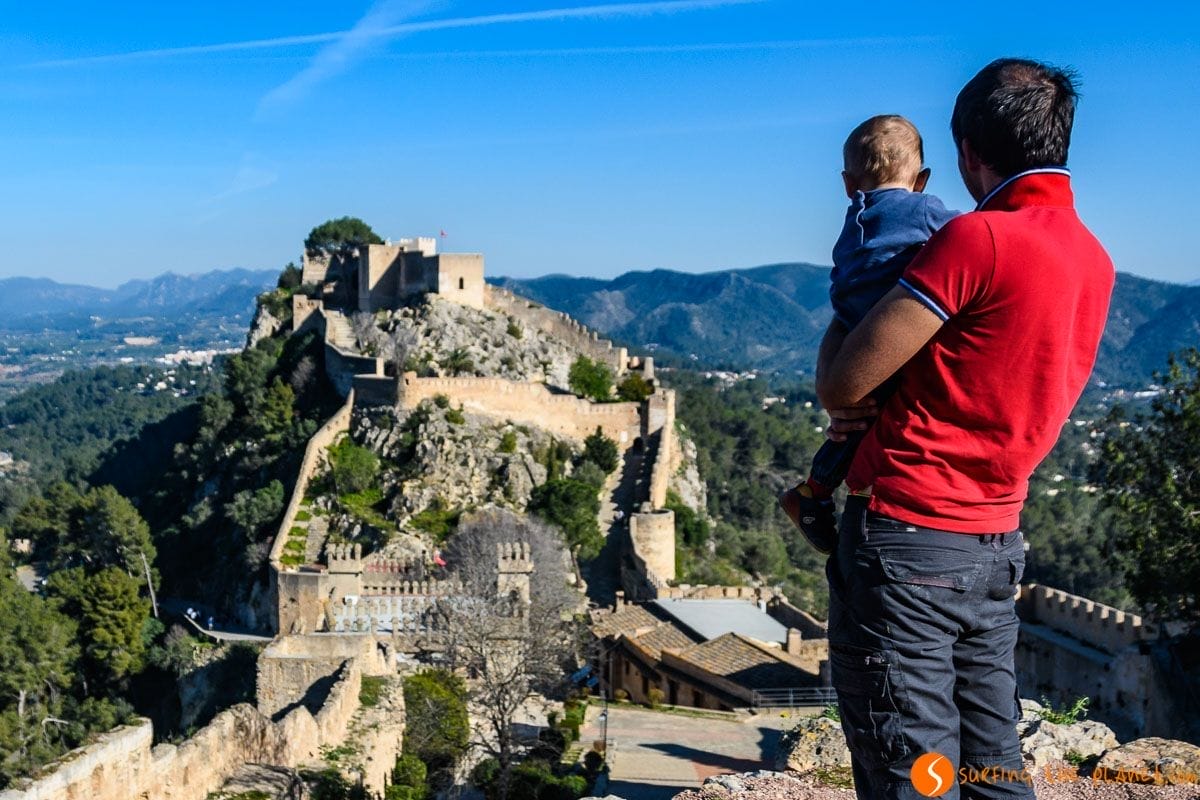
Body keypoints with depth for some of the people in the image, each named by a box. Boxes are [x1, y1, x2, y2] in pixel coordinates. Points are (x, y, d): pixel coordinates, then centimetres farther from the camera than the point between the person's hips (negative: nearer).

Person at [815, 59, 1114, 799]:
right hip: (997, 546, 8)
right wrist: (887, 410, 4)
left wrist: (842, 313, 6)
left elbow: (840, 385, -15)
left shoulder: (978, 238, -17)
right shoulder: (1095, 260, 9)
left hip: (904, 538, -8)